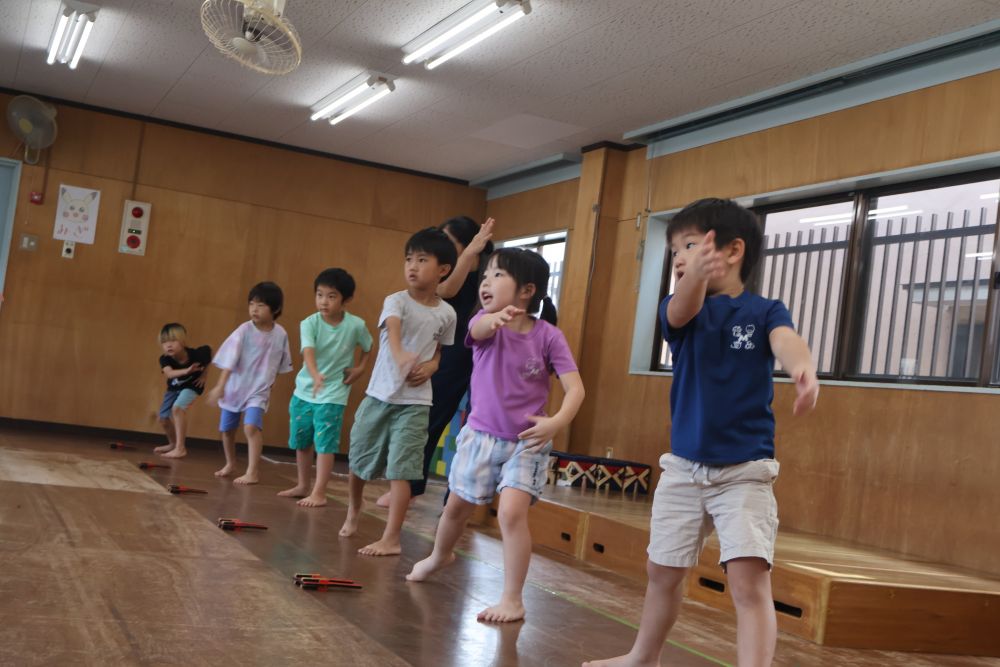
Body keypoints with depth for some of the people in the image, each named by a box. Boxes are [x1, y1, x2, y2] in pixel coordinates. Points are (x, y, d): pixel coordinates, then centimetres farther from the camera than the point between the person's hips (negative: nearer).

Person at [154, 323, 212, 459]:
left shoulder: (194, 354, -33)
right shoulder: (165, 359, -28)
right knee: (164, 418, 10)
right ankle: (173, 444, 40)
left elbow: (208, 350, -11)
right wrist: (186, 371, -67)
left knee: (177, 408, -30)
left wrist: (203, 375, -10)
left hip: (192, 386, -5)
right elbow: (169, 373, -48)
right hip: (173, 388, 5)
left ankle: (180, 448, -26)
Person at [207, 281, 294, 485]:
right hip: (234, 388, 1)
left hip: (259, 391, -1)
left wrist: (269, 382, 11)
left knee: (252, 427, -23)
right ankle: (230, 463, 40)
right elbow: (229, 360, -19)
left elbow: (280, 365, 5)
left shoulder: (281, 334, -10)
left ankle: (253, 472, -18)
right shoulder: (244, 331, -16)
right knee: (227, 429, 16)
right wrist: (220, 386, -26)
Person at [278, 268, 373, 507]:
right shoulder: (309, 323, -13)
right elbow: (308, 351, -30)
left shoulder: (356, 325, -12)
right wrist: (315, 375, -48)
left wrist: (360, 368, -4)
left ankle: (319, 493, -3)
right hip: (304, 390, 3)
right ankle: (303, 485, 31)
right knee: (301, 441, 14)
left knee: (325, 443, -8)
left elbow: (368, 347, 9)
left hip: (333, 394, -3)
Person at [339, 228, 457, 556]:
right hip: (379, 394, 1)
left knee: (400, 469, -7)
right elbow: (393, 329, -32)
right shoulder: (396, 301, -10)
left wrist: (431, 366, -9)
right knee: (359, 460, 14)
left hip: (415, 401, 0)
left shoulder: (446, 313, -1)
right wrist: (400, 353, -55)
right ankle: (354, 509, 42)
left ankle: (391, 538, -2)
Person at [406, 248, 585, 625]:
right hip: (481, 434, 3)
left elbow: (575, 387, -16)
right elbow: (480, 329, -36)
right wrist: (496, 318, -61)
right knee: (457, 506, 19)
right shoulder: (486, 324, -10)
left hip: (525, 442, -3)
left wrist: (557, 422, -35)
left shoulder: (548, 336, -13)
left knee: (512, 512, -21)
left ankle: (513, 599, -9)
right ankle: (439, 556, 50)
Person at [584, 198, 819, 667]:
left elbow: (786, 341, -29)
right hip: (683, 468, 4)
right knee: (662, 571, 19)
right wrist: (698, 276, -50)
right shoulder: (681, 309, -1)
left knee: (749, 579, -16)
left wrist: (803, 368, -54)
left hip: (745, 470, -4)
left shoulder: (763, 311, -6)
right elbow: (680, 312, -26)